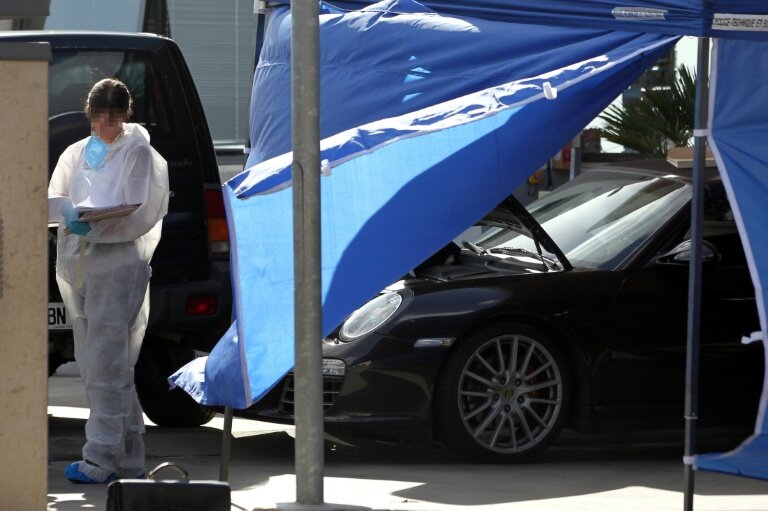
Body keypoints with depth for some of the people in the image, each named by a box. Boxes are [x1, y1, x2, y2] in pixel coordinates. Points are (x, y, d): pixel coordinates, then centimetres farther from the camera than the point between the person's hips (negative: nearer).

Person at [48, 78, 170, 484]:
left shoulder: (138, 153, 2)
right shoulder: (76, 154, 19)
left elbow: (139, 214, -8)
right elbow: (53, 199, 13)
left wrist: (95, 225, -22)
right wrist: (69, 216, -10)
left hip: (118, 264, -7)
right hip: (76, 264, 7)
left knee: (106, 368, -12)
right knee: (93, 367, 6)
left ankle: (101, 459, -11)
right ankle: (127, 459, 10)